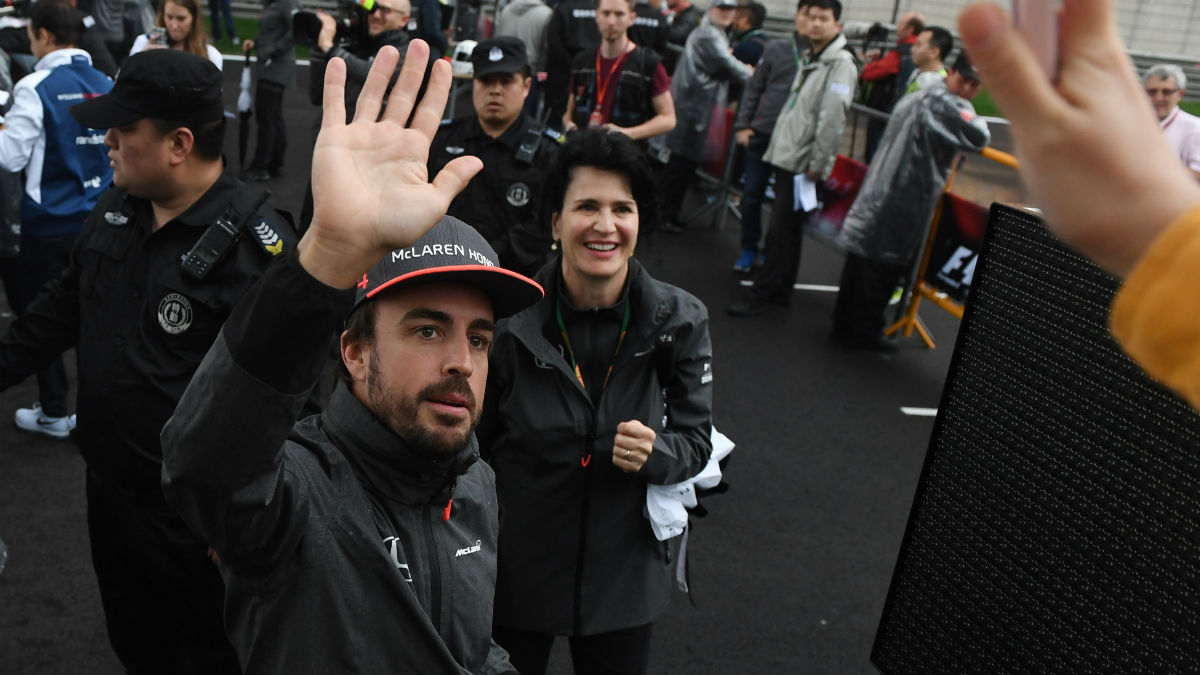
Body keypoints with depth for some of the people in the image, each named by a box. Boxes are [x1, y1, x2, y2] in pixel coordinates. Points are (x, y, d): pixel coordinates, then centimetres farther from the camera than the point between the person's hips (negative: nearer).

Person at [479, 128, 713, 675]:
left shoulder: (680, 321, -12)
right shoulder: (508, 320, -16)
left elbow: (696, 440, -3)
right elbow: (474, 444, -5)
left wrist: (653, 454, -26)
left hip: (625, 574, 2)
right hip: (516, 568, -1)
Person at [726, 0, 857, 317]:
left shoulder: (841, 64, -12)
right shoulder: (810, 59, 16)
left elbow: (832, 118, -18)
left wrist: (817, 164, -18)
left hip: (803, 163, -9)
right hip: (786, 156, 9)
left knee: (782, 229, -5)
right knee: (788, 228, 15)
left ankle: (760, 295, 1)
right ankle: (781, 290, 25)